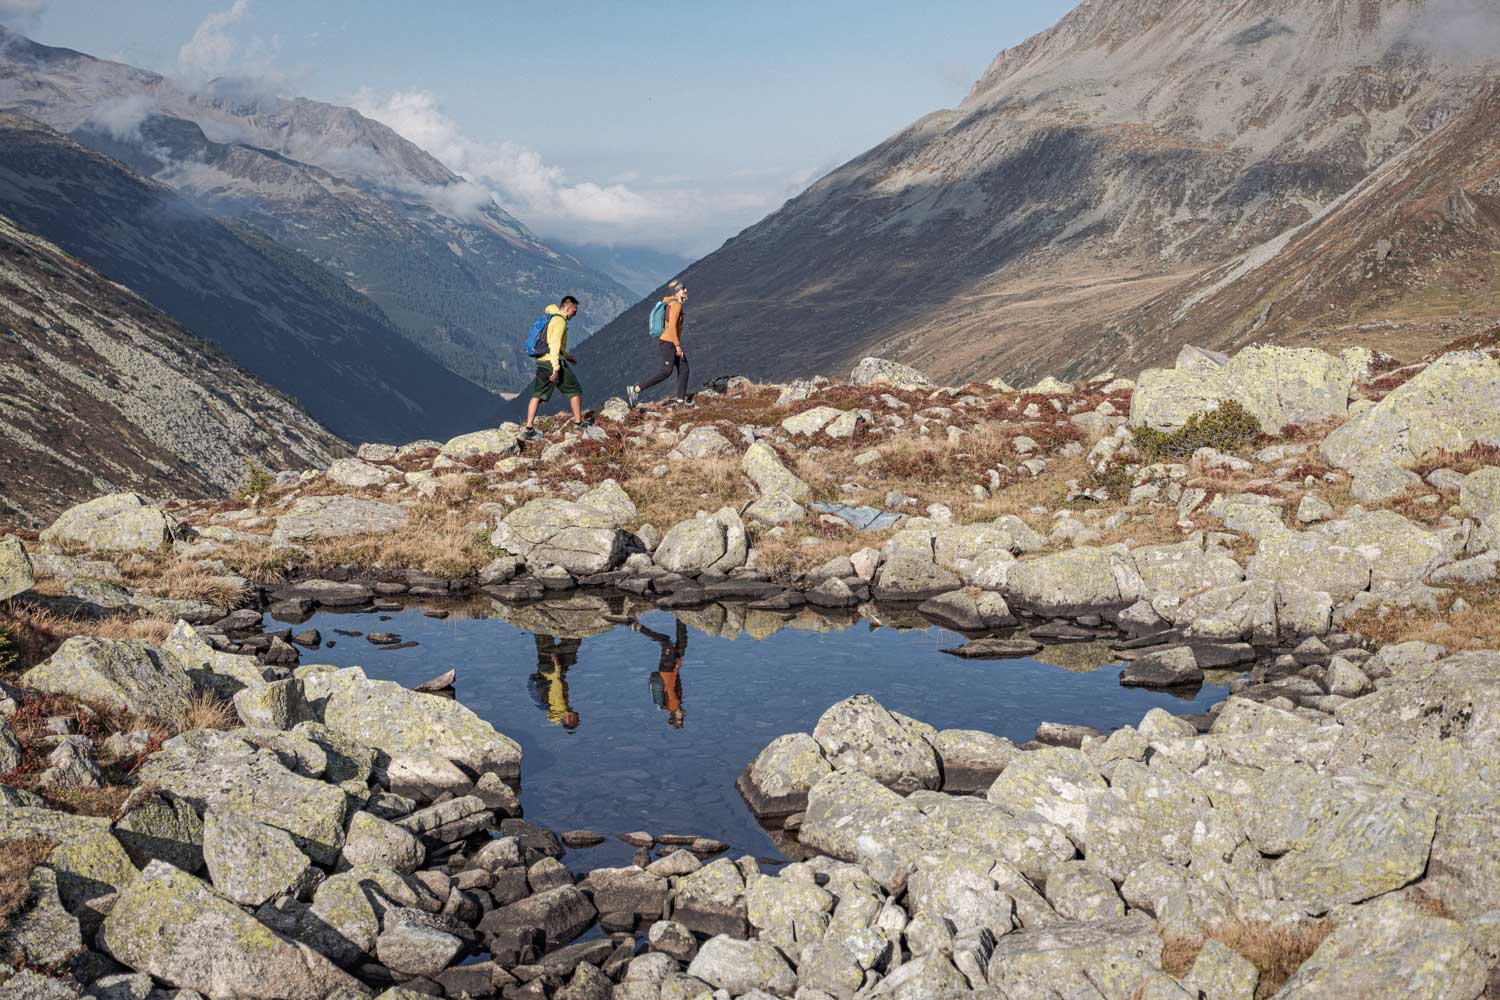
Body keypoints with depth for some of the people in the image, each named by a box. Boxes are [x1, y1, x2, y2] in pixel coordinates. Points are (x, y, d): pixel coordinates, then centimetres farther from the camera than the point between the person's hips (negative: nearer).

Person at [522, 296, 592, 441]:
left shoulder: (548, 319, 19)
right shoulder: (560, 321, -11)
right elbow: (555, 344, -22)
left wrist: (567, 356, 31)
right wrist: (556, 368, -25)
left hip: (541, 361, 8)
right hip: (554, 361, -8)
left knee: (537, 395, 4)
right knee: (575, 391, 10)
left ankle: (529, 429, -4)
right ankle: (579, 422, 18)